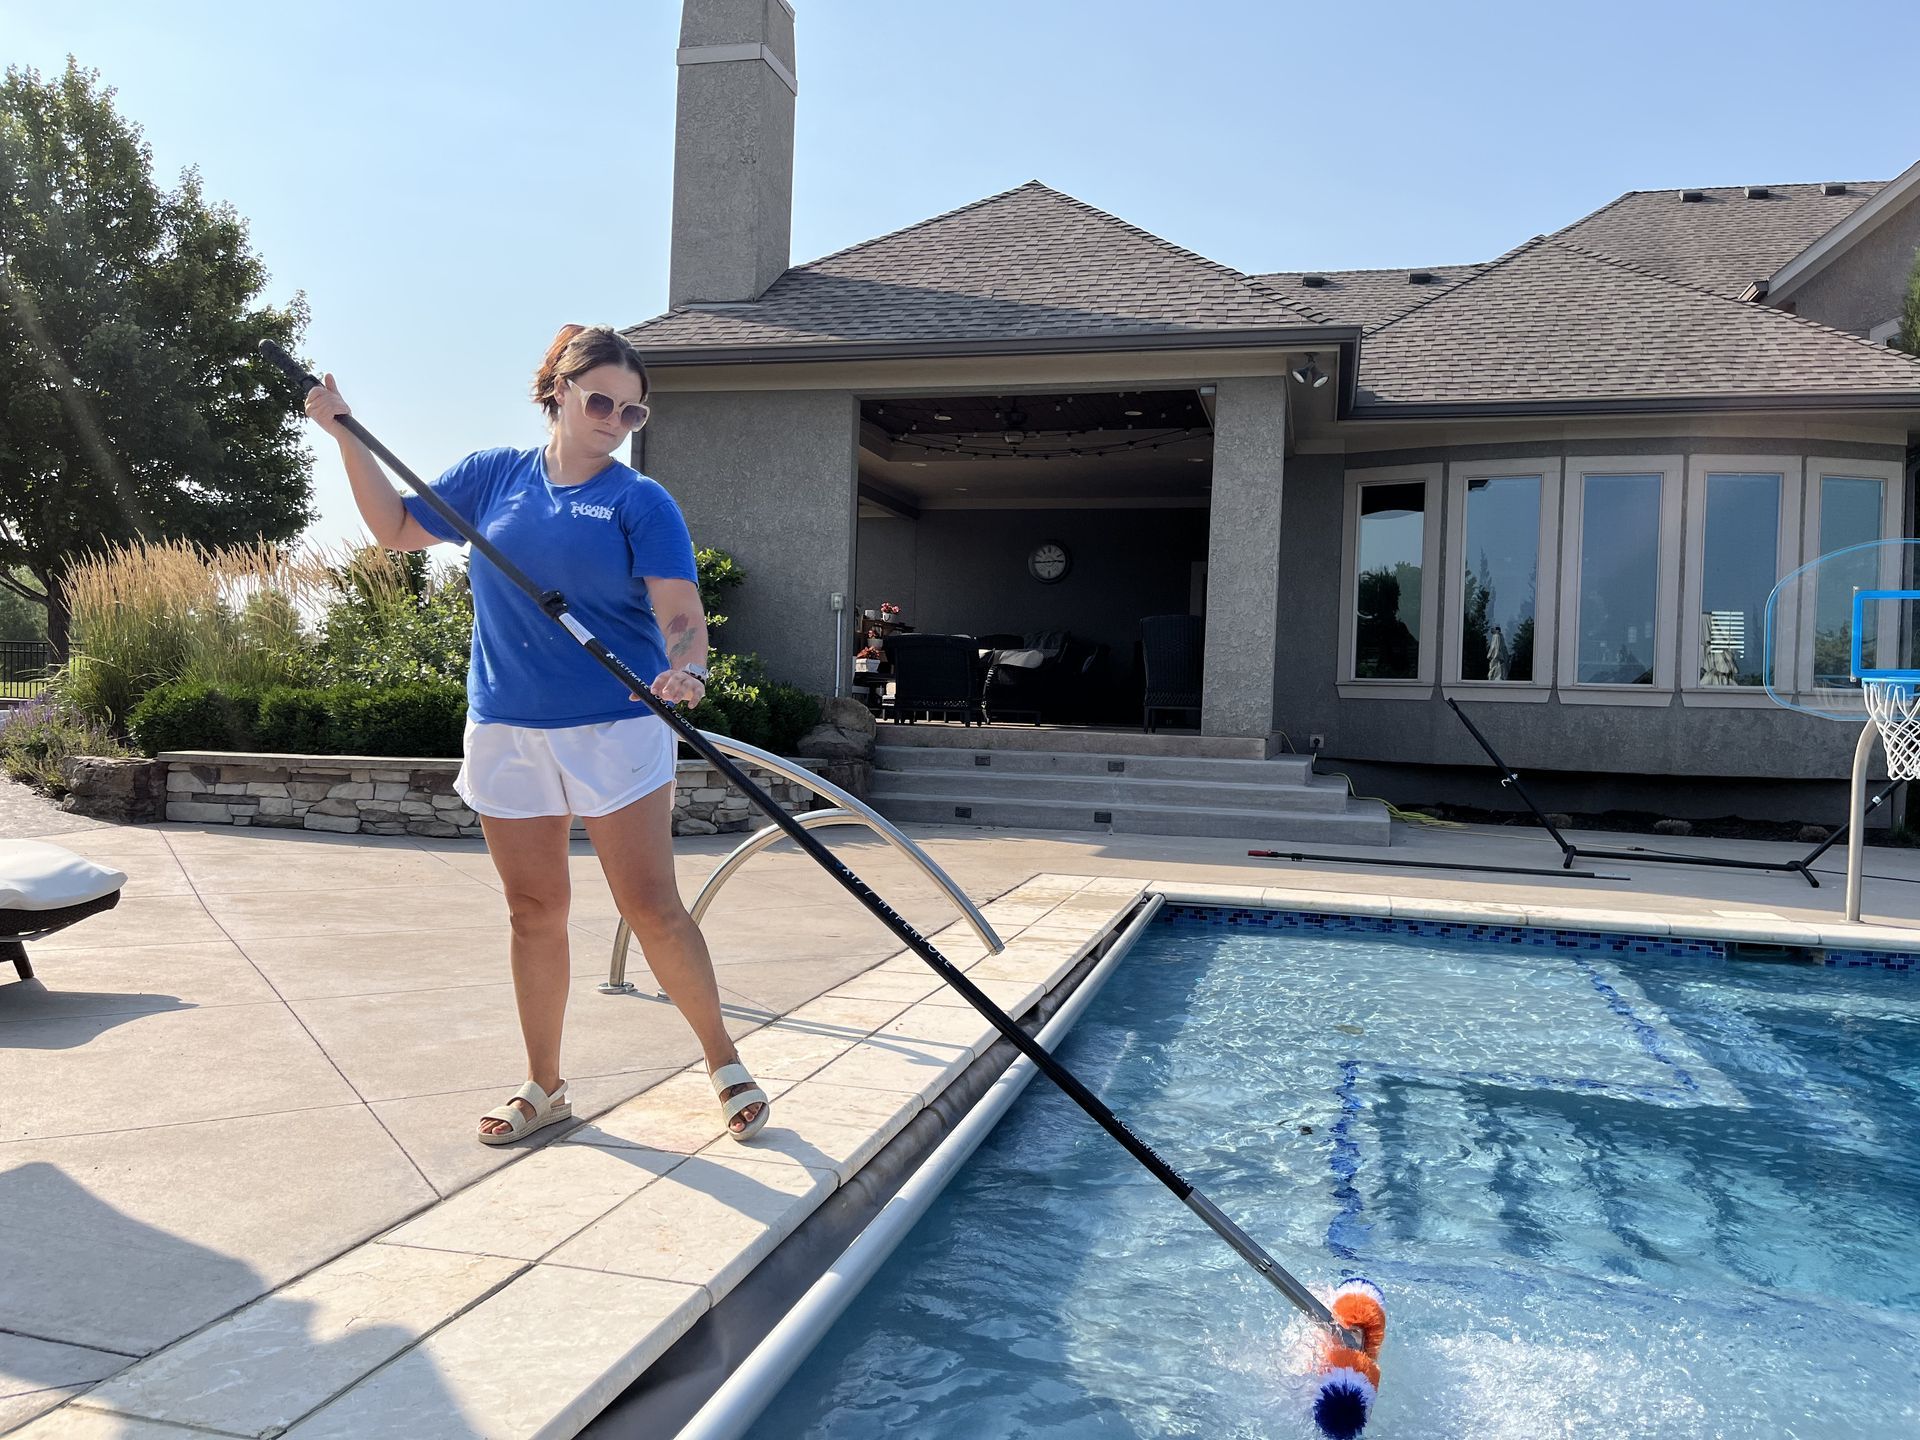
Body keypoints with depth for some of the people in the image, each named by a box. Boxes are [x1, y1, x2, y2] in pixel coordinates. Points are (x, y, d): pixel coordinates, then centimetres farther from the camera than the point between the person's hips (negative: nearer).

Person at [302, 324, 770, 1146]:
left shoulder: (641, 502, -3)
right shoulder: (493, 477, 8)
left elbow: (680, 611, -14)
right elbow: (396, 529, 19)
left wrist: (686, 669, -35)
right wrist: (347, 436, 13)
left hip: (617, 731, -3)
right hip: (506, 731, 4)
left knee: (652, 908, -5)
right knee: (533, 912, 10)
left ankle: (724, 1062, 13)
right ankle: (544, 1088, 24)